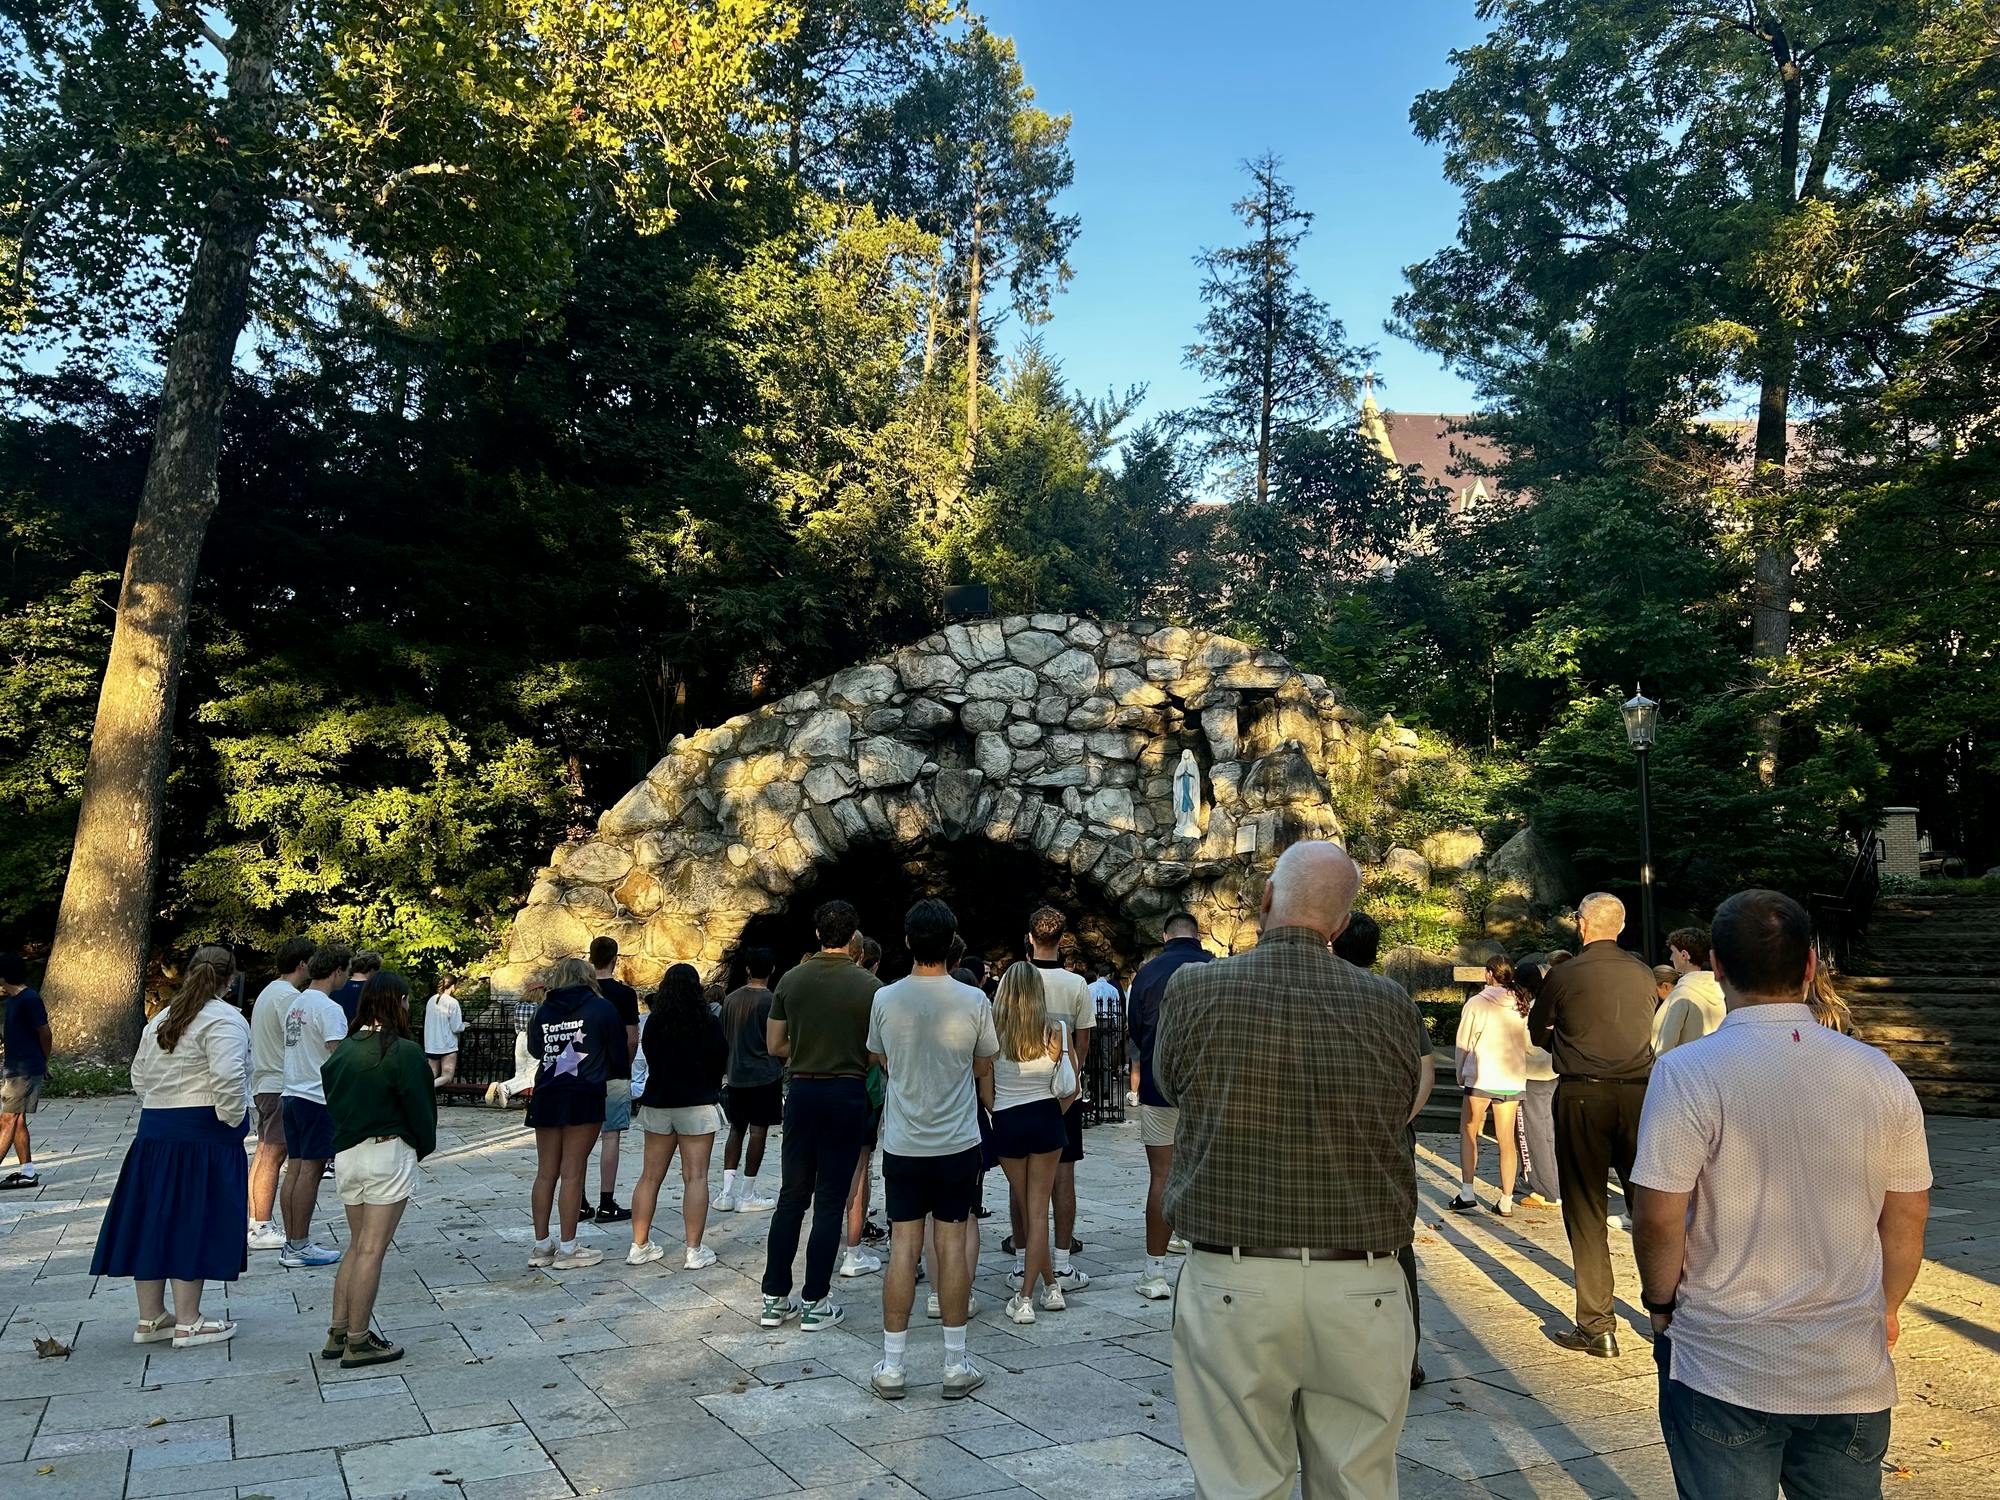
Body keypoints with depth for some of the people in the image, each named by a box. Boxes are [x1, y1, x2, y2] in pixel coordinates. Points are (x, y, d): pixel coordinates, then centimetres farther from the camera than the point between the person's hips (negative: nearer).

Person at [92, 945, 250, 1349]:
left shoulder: (160, 1020, 16)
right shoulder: (224, 1020, -11)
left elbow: (139, 1078, 19)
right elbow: (227, 1078, -23)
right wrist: (233, 1119, -11)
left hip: (154, 1129, 8)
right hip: (202, 1134, -8)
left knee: (153, 1221, 12)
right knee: (192, 1224, -1)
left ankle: (150, 1318, 22)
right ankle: (188, 1323, 5)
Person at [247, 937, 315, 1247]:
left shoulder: (268, 991, 17)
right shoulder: (288, 996, -16)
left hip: (263, 1084, 11)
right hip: (281, 1085, -11)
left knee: (263, 1152, 14)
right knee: (273, 1155, -7)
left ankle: (253, 1221, 19)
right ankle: (262, 1229, -5)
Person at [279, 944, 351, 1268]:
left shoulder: (296, 1004, 13)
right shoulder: (328, 1008, -16)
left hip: (292, 1095, 9)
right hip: (319, 1099, -9)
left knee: (295, 1169, 11)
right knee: (311, 1171, -2)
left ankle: (291, 1243, 16)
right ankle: (299, 1247, 3)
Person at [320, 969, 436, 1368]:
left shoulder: (343, 1049, 6)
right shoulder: (404, 1051, -14)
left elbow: (333, 1099, 10)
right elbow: (419, 1106, -11)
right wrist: (425, 1146, 6)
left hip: (346, 1153, 7)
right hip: (388, 1153, -7)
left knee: (357, 1246, 18)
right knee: (371, 1250, -2)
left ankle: (337, 1333, 20)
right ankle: (358, 1343, 4)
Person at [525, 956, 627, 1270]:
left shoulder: (545, 1010, 8)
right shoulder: (601, 1008, -1)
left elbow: (534, 1049, 17)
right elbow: (618, 1052, 0)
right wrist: (624, 1072, 21)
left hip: (546, 1097, 4)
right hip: (584, 1098, -4)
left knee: (546, 1173, 10)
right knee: (572, 1173, -1)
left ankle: (541, 1246, 17)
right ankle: (567, 1249, 4)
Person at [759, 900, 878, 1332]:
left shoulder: (791, 980, 1)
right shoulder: (869, 986, -9)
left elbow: (774, 1045, 6)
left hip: (802, 1091, 3)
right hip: (847, 1092, -3)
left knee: (792, 1195, 12)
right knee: (830, 1200, 4)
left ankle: (775, 1299, 16)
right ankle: (816, 1302, 9)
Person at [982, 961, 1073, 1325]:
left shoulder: (993, 1033, -11)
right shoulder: (1056, 1032, -7)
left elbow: (985, 1091, -5)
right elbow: (1072, 1089, -1)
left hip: (1007, 1124, 0)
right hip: (1046, 1121, 0)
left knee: (1027, 1209, 16)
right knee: (1038, 1211, 7)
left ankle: (1051, 1288, 22)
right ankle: (1026, 1297, 7)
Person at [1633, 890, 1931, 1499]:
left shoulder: (1687, 1072, -16)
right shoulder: (1880, 1075, -3)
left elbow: (1658, 1217, -17)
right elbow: (1907, 1216, 6)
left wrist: (1660, 1301, 1)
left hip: (1723, 1371, -3)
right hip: (1853, 1374, 4)